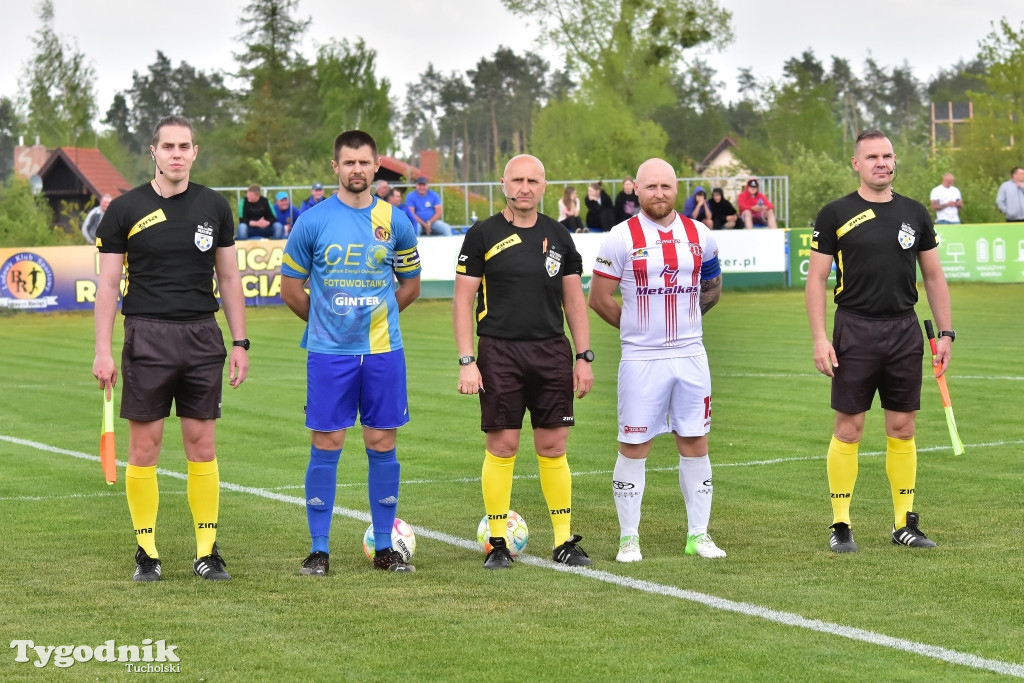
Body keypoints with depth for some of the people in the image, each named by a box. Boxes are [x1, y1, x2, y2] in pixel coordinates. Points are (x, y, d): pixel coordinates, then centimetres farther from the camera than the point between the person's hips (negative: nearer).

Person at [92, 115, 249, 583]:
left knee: (202, 443, 3)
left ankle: (207, 551, 9)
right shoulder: (125, 210, 0)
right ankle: (147, 552, 8)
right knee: (144, 444, -1)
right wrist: (103, 351, -5)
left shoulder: (214, 207, 7)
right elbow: (108, 284, 1)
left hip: (202, 336, 2)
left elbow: (229, 278, 13)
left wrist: (240, 342, 7)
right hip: (146, 337, -2)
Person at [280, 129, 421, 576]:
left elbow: (410, 286, 16)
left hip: (383, 351, 2)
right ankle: (319, 551, 5)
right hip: (328, 354, -2)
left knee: (382, 445, 4)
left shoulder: (396, 222, 4)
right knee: (326, 446, -1)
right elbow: (290, 287, 7)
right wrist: (324, 321, 10)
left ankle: (384, 548, 12)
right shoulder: (312, 221, -1)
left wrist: (374, 315, 11)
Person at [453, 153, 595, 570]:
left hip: (552, 353, 3)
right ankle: (498, 543, 8)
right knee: (502, 447, -1)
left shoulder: (558, 237, 10)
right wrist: (467, 361, -9)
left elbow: (573, 298, 13)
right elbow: (463, 300, -1)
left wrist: (584, 356, 6)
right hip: (500, 353, -3)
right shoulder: (483, 236, 0)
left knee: (553, 447, 4)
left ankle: (564, 541, 10)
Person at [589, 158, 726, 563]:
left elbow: (712, 289, 20)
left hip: (690, 355, 3)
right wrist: (637, 328, 5)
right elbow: (599, 299, -1)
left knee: (695, 443, 6)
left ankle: (698, 534, 14)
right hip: (641, 359, -3)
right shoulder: (622, 239, -5)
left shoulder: (700, 236, 6)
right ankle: (629, 537, 9)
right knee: (634, 447, 0)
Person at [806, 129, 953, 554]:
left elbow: (934, 276, 14)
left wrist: (946, 332, 8)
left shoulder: (915, 213, 8)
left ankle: (905, 524, 14)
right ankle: (841, 526, 6)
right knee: (848, 429, -2)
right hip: (854, 331, -3)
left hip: (904, 331, 3)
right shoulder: (836, 215, -2)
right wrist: (819, 338, -10)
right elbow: (817, 278, -2)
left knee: (902, 429, 6)